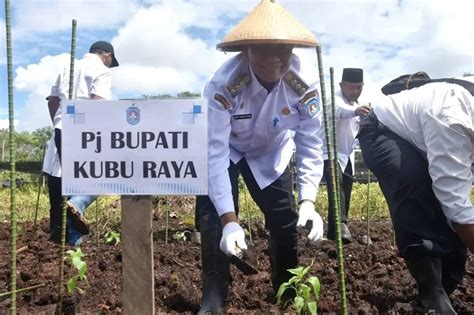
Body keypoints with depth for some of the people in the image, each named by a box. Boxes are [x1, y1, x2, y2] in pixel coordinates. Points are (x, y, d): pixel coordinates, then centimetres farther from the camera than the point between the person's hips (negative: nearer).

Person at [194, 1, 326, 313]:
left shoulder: (304, 88, -28)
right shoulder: (223, 85, -38)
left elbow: (311, 147, -23)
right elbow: (215, 154, -38)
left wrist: (308, 202, -38)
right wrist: (230, 220, -44)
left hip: (270, 153, 3)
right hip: (223, 151, -2)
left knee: (286, 219, 2)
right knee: (213, 219, -16)